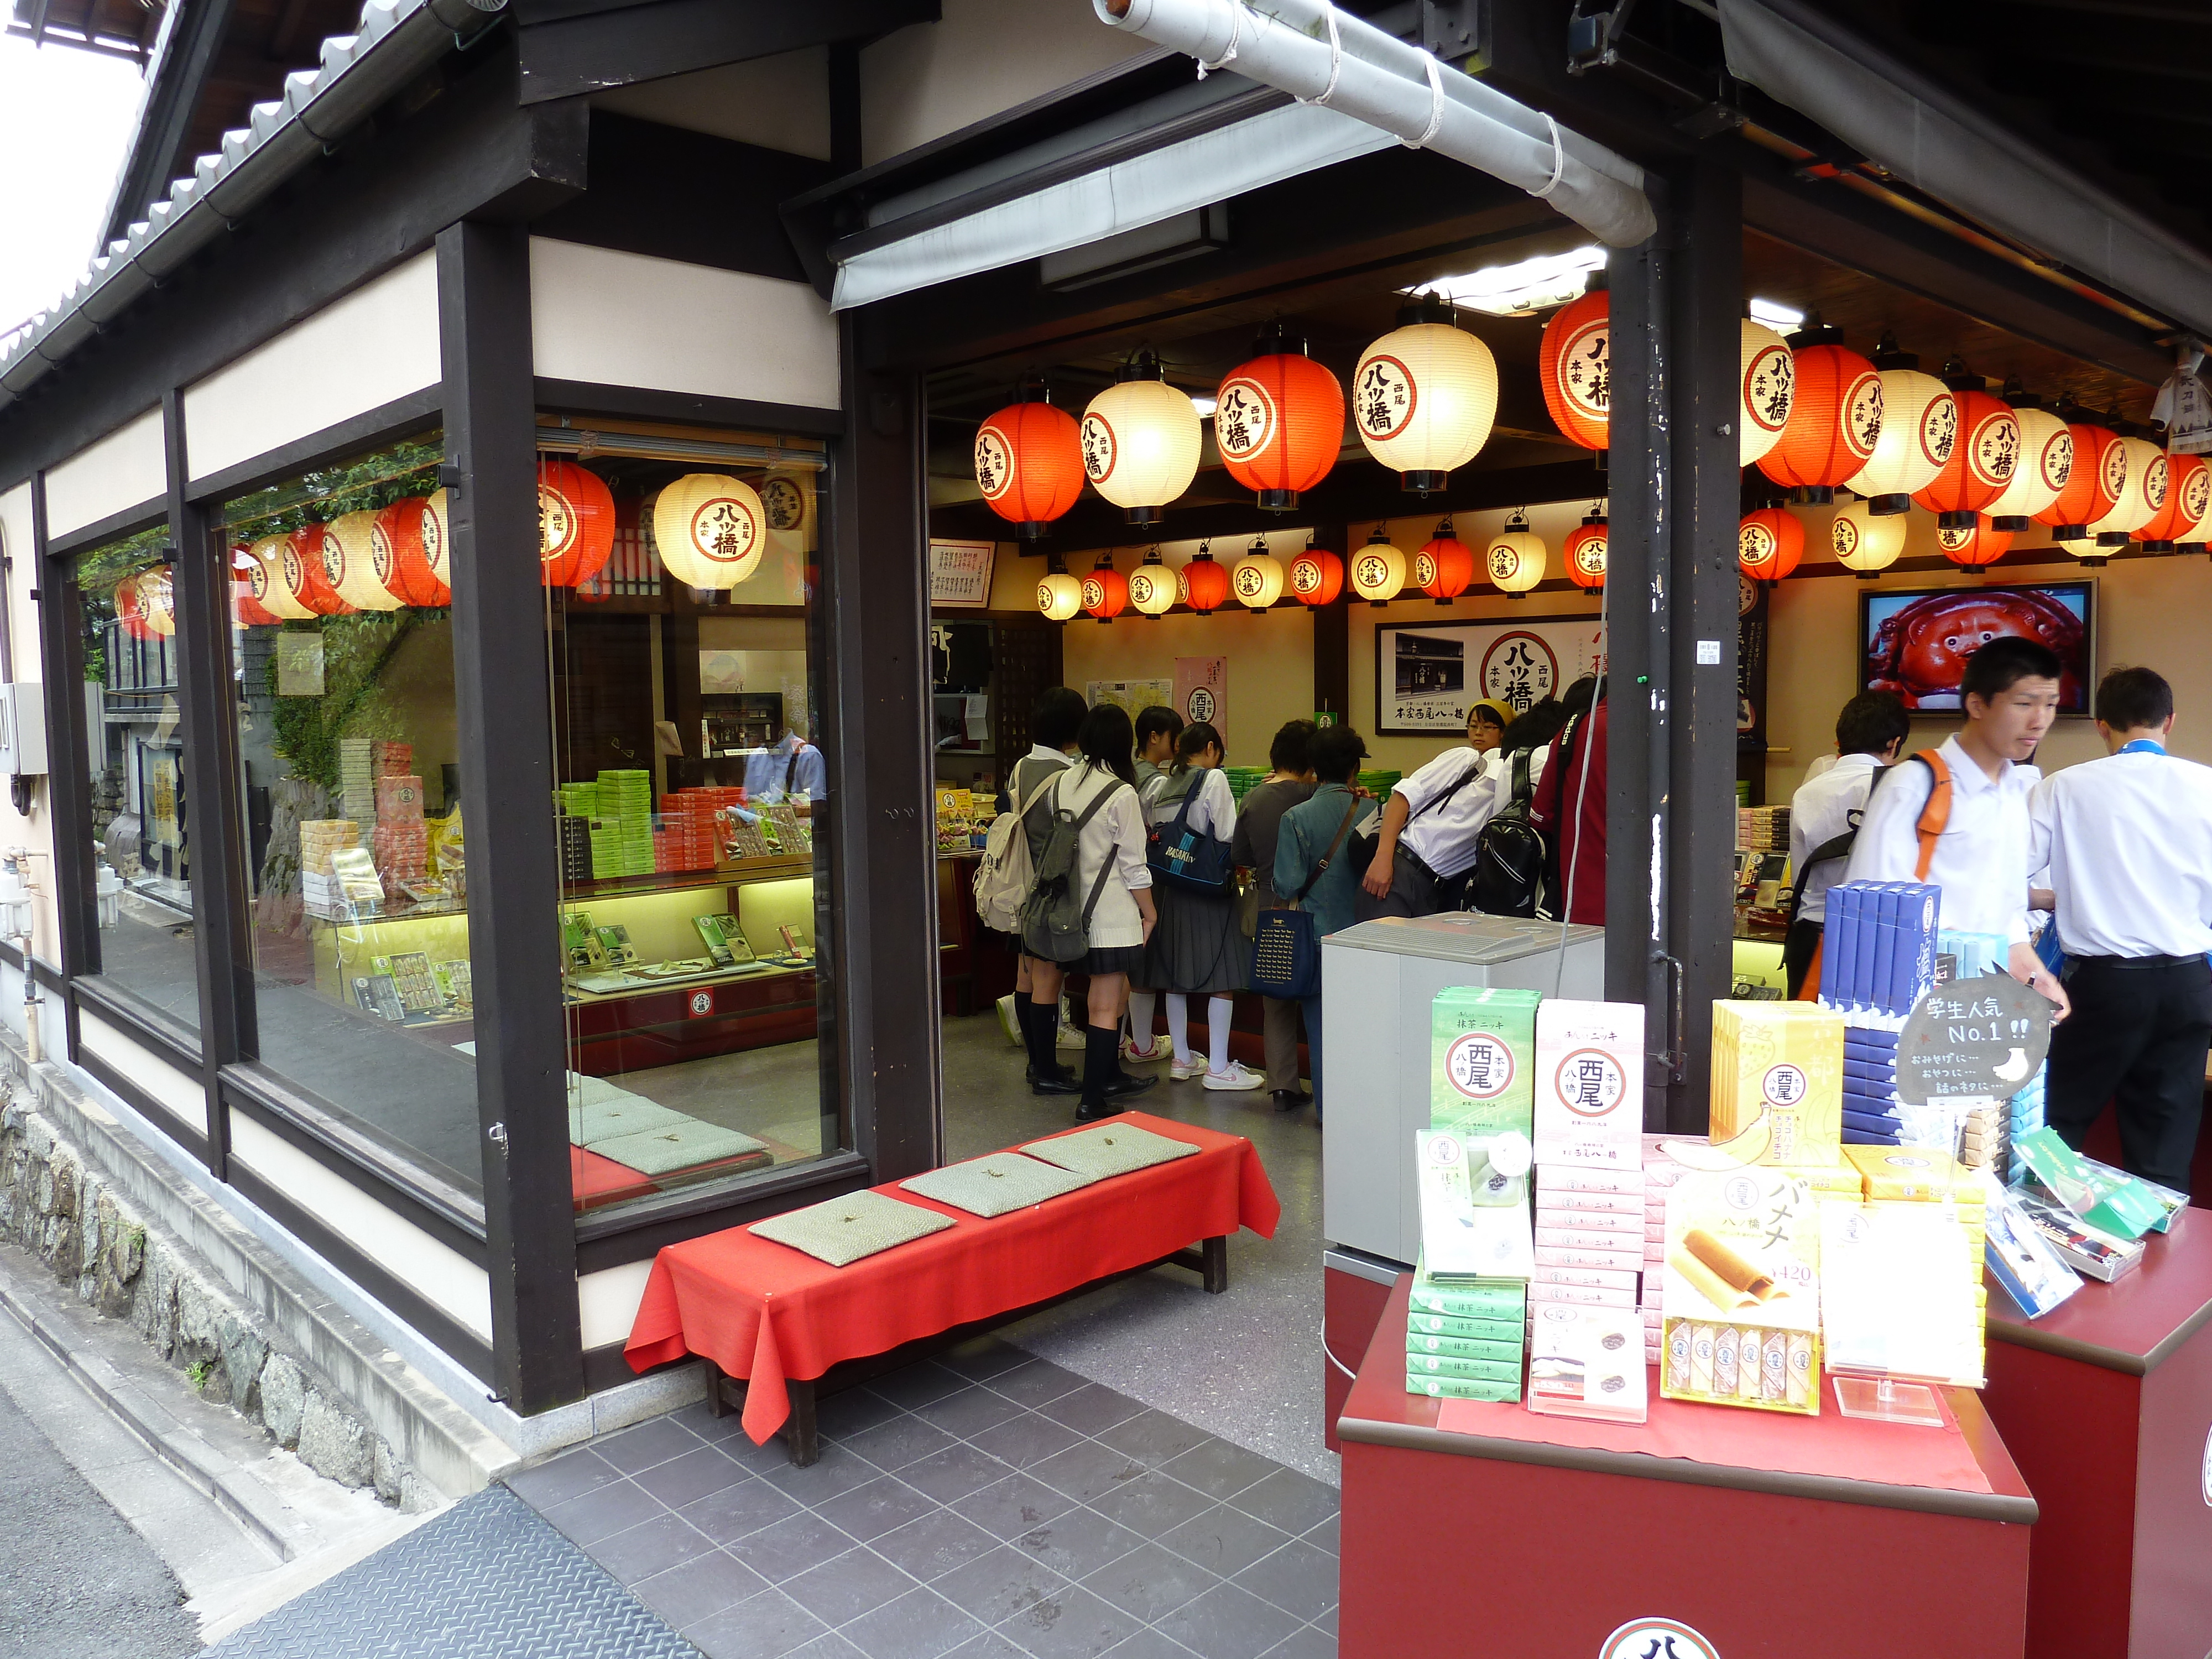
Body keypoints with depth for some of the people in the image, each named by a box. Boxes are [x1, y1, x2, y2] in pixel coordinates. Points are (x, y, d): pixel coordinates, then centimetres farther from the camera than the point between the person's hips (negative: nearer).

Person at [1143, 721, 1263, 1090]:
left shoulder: (1158, 786, 9)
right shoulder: (1214, 780, -8)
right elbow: (1228, 837, -13)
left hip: (1168, 889, 7)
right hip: (1208, 891, -7)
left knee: (1175, 976, 13)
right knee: (1222, 979, -1)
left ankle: (1181, 1059, 22)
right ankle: (1219, 1067, 1)